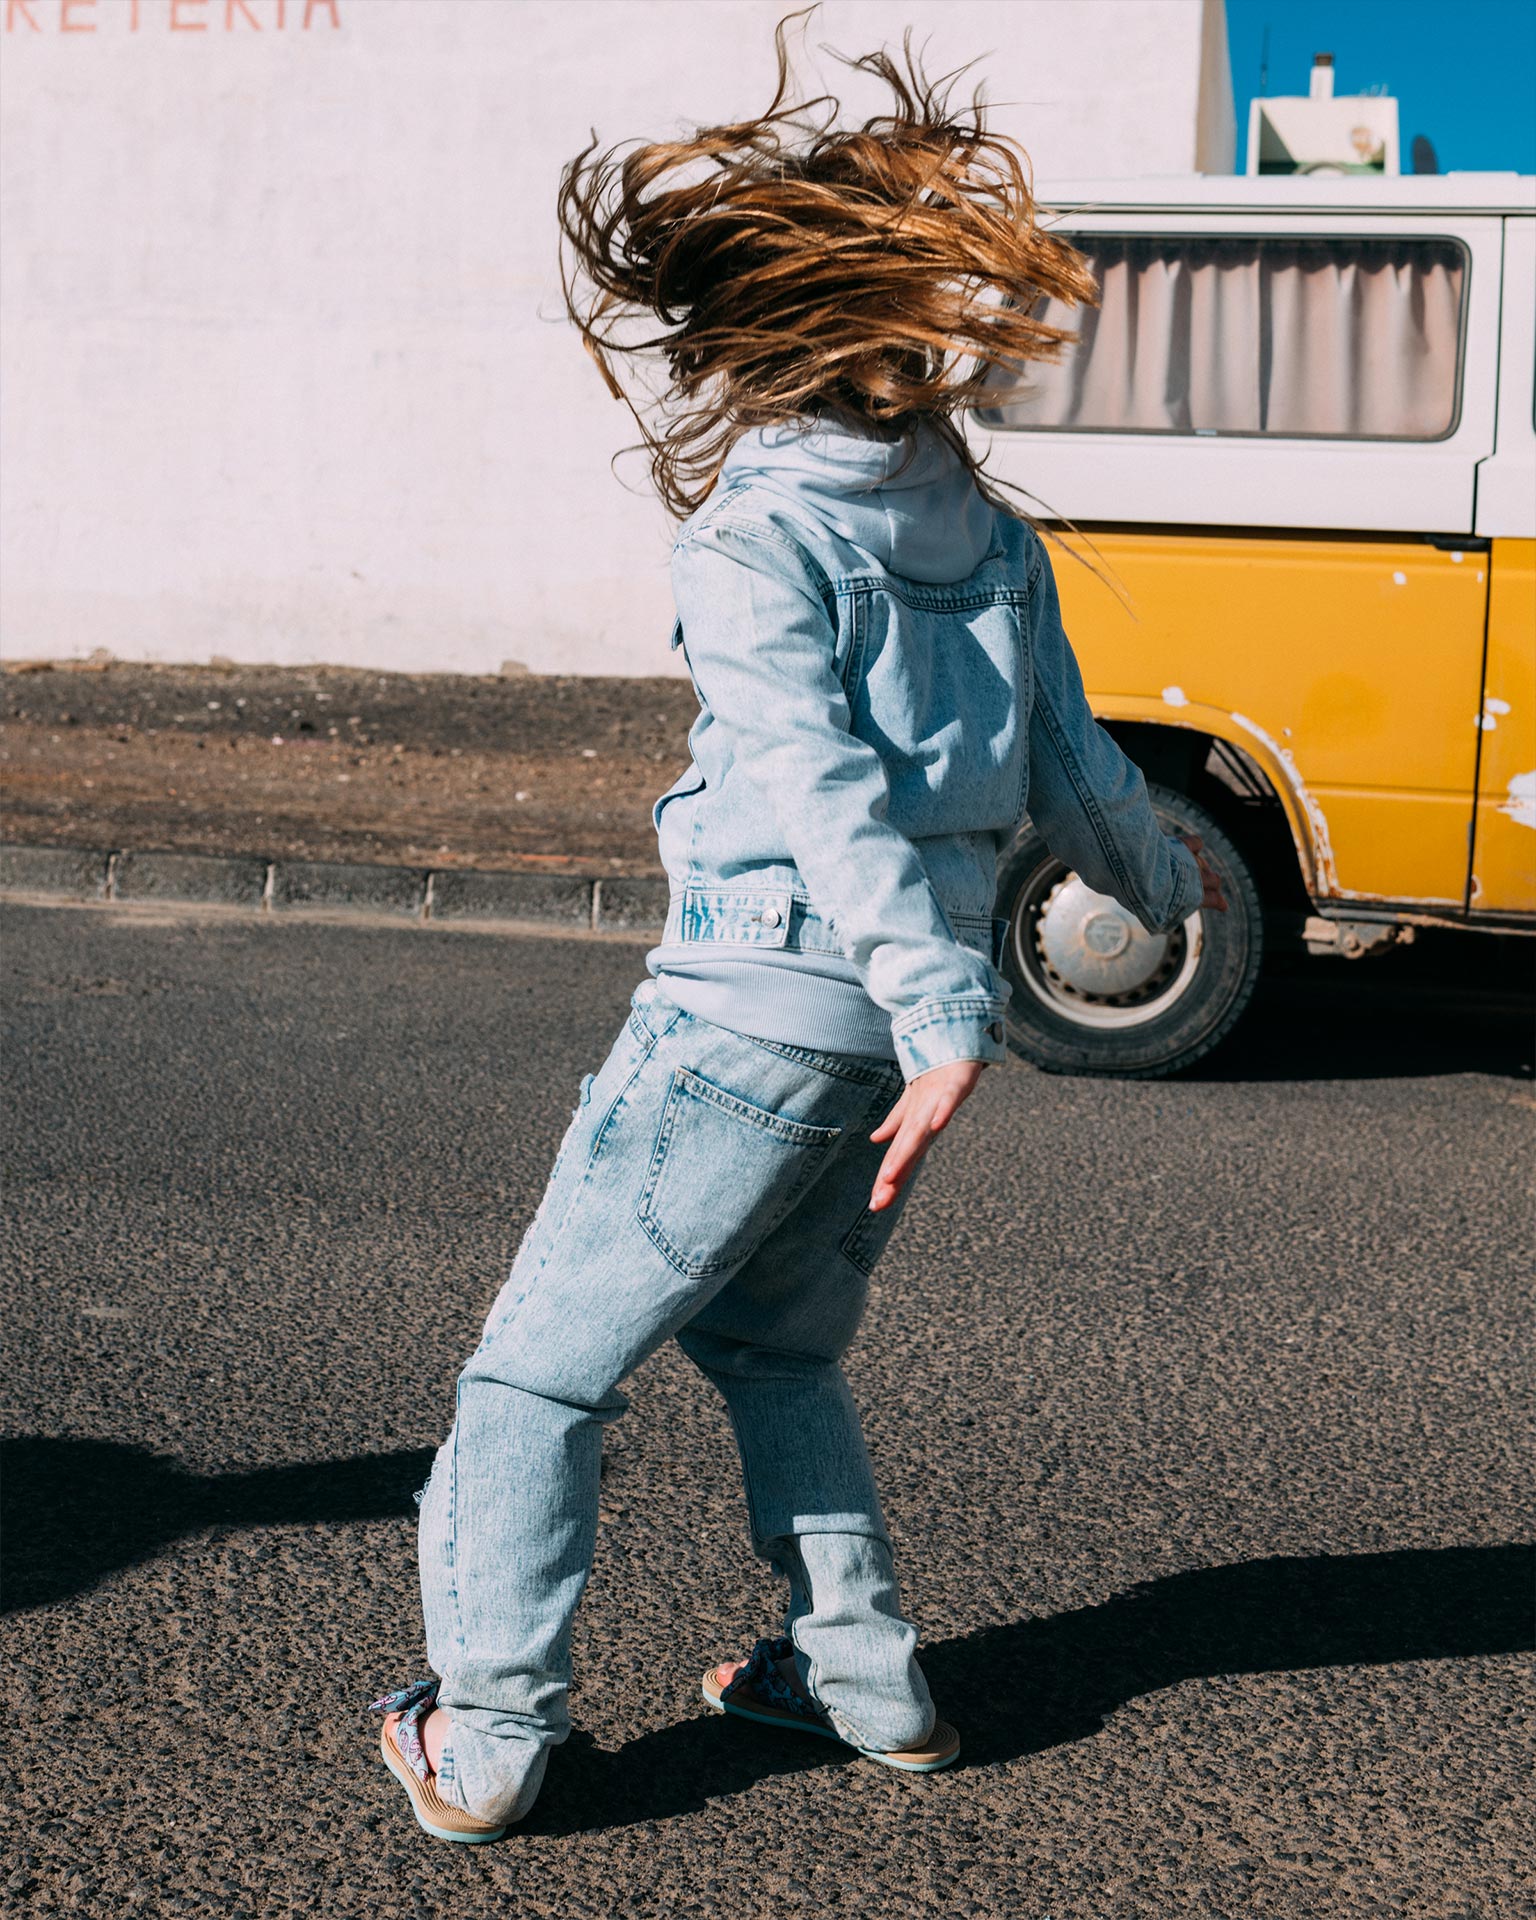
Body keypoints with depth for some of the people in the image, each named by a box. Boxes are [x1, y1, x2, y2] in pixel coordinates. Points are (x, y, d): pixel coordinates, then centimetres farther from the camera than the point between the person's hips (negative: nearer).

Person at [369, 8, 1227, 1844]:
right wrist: (1167, 882, 33)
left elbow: (828, 789, -20)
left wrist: (945, 1012, -27)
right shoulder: (995, 539, 10)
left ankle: (480, 1740, 5)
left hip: (753, 1011, -7)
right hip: (894, 1020, 7)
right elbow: (1067, 767, 14)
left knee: (541, 1365, 5)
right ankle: (863, 1674, 29)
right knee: (774, 1339, 27)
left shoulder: (752, 545, -10)